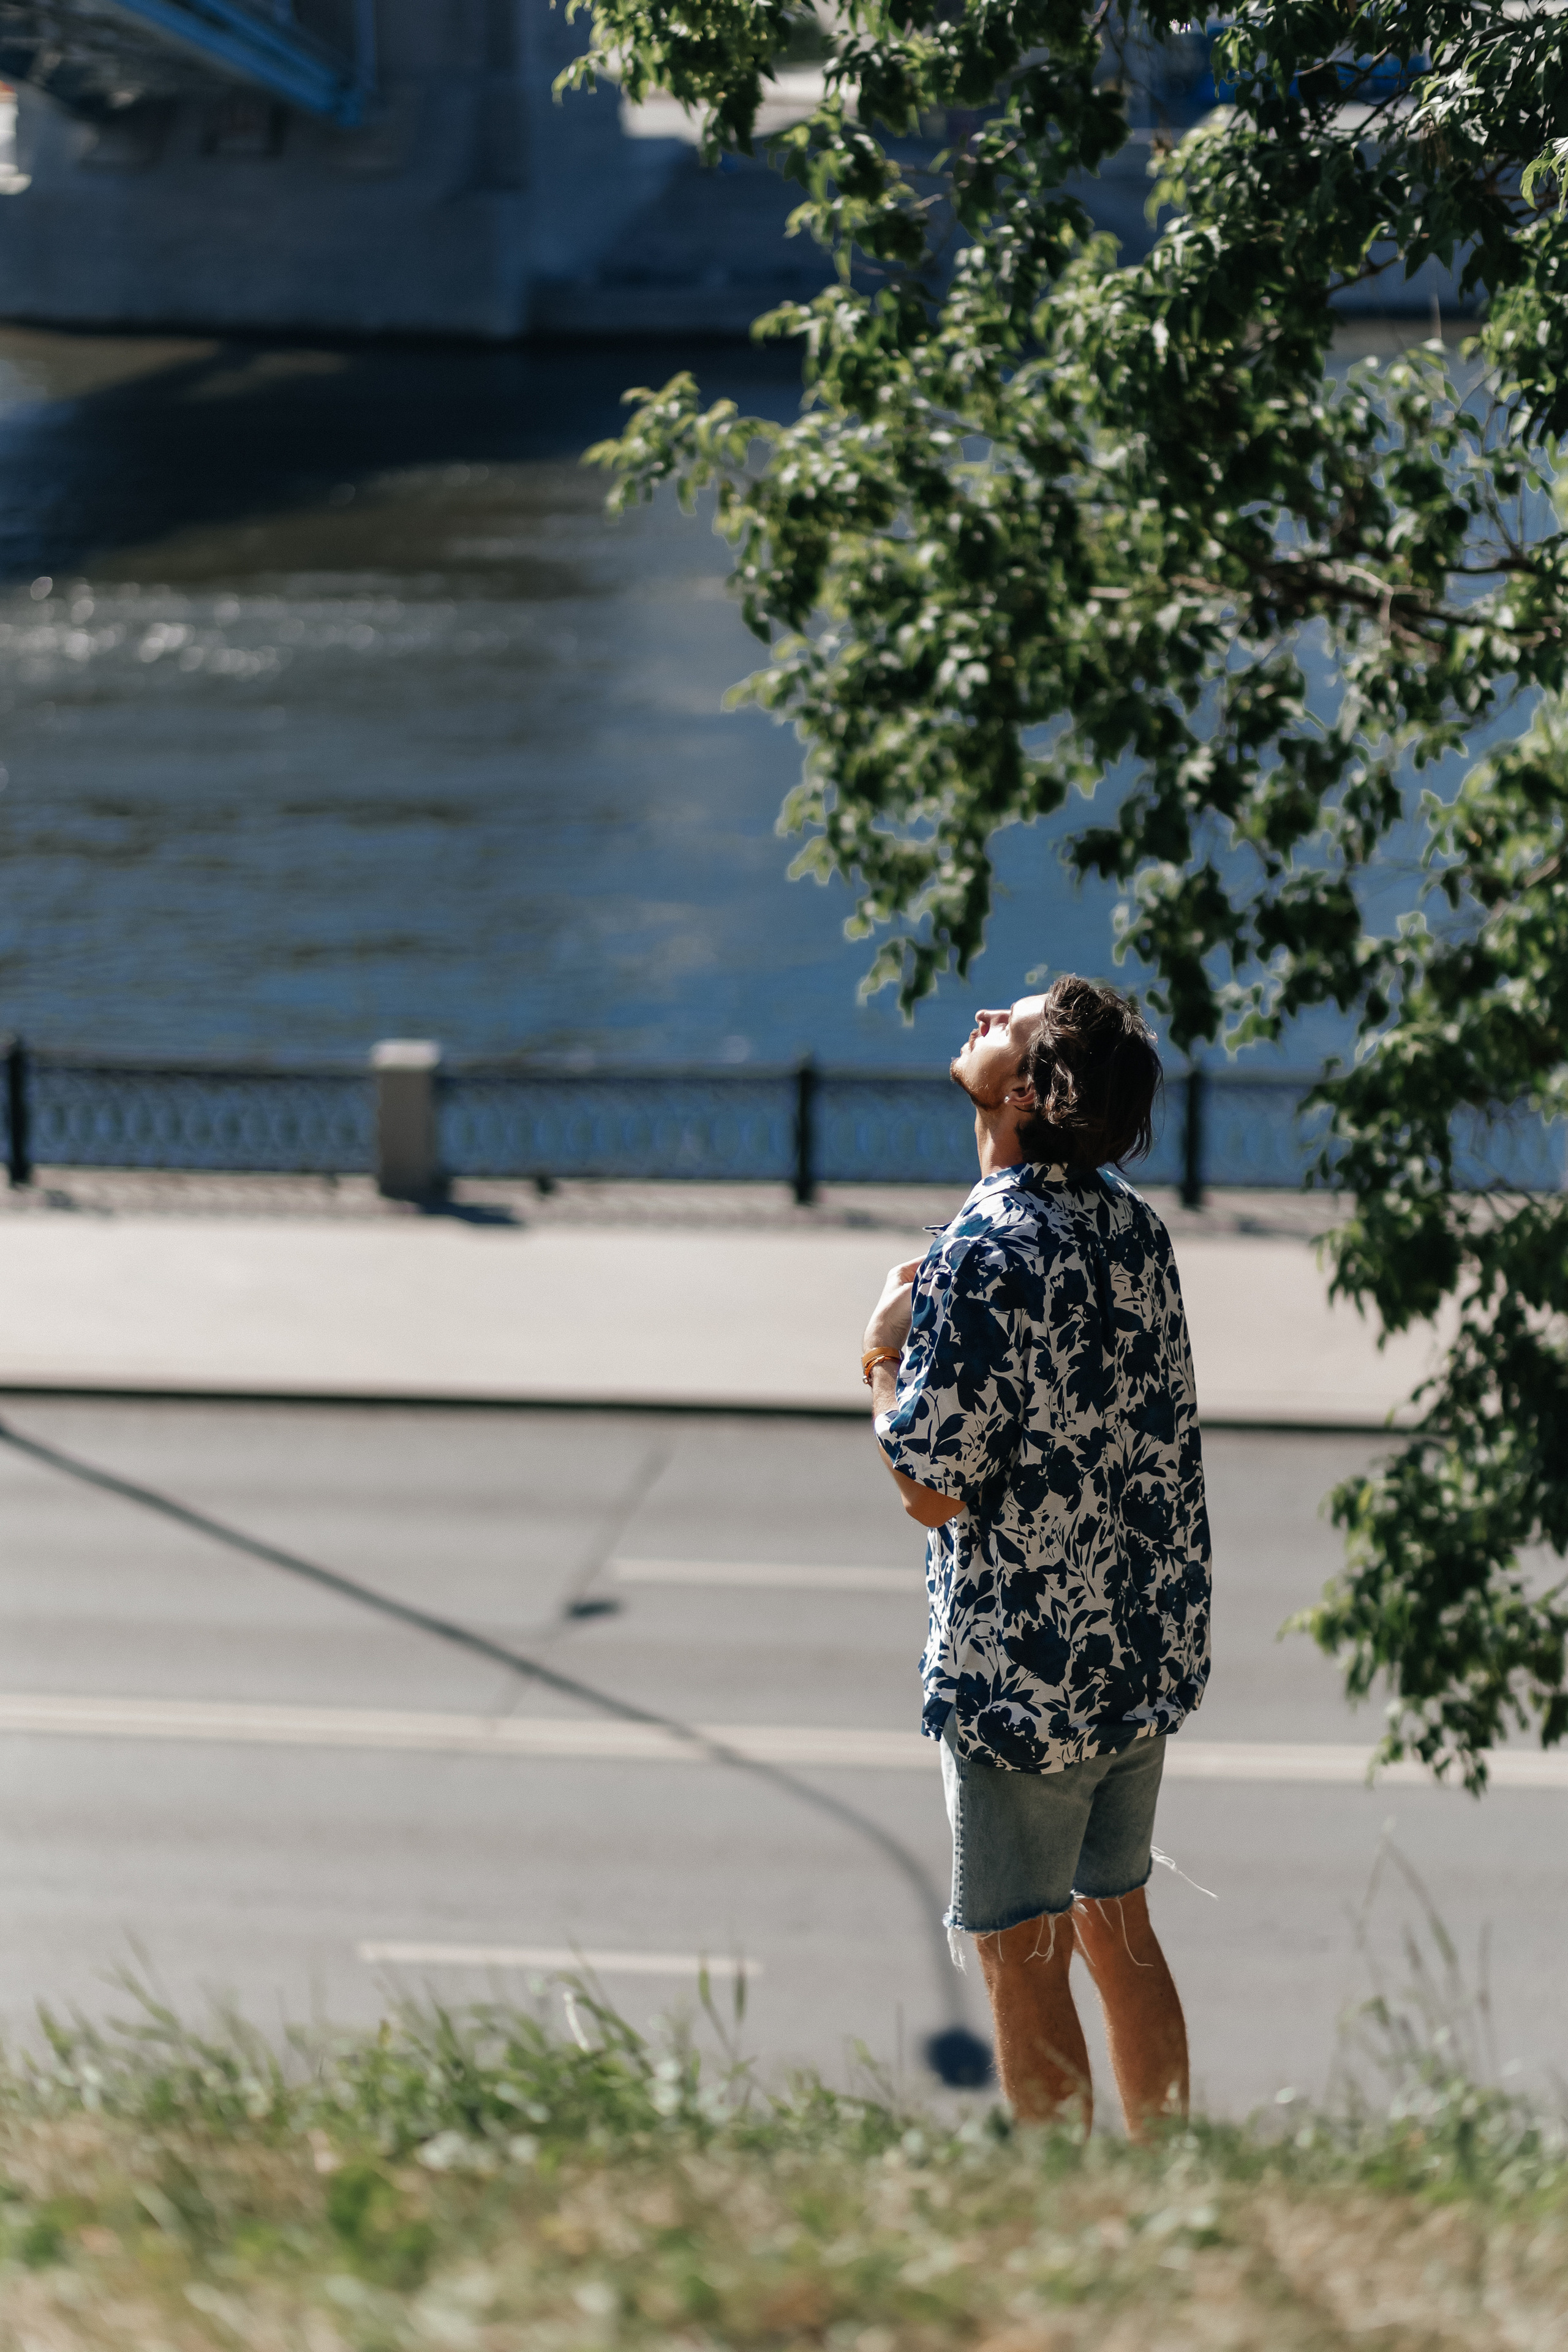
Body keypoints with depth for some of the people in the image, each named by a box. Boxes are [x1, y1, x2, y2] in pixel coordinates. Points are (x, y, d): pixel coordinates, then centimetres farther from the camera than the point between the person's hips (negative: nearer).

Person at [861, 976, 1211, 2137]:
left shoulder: (983, 1257, -21)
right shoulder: (1134, 1223, 3)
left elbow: (934, 1488, -19)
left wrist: (882, 1354, -4)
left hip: (1025, 1671, -8)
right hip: (1149, 1651, 8)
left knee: (1024, 1957, 4)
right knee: (1117, 1924, 18)